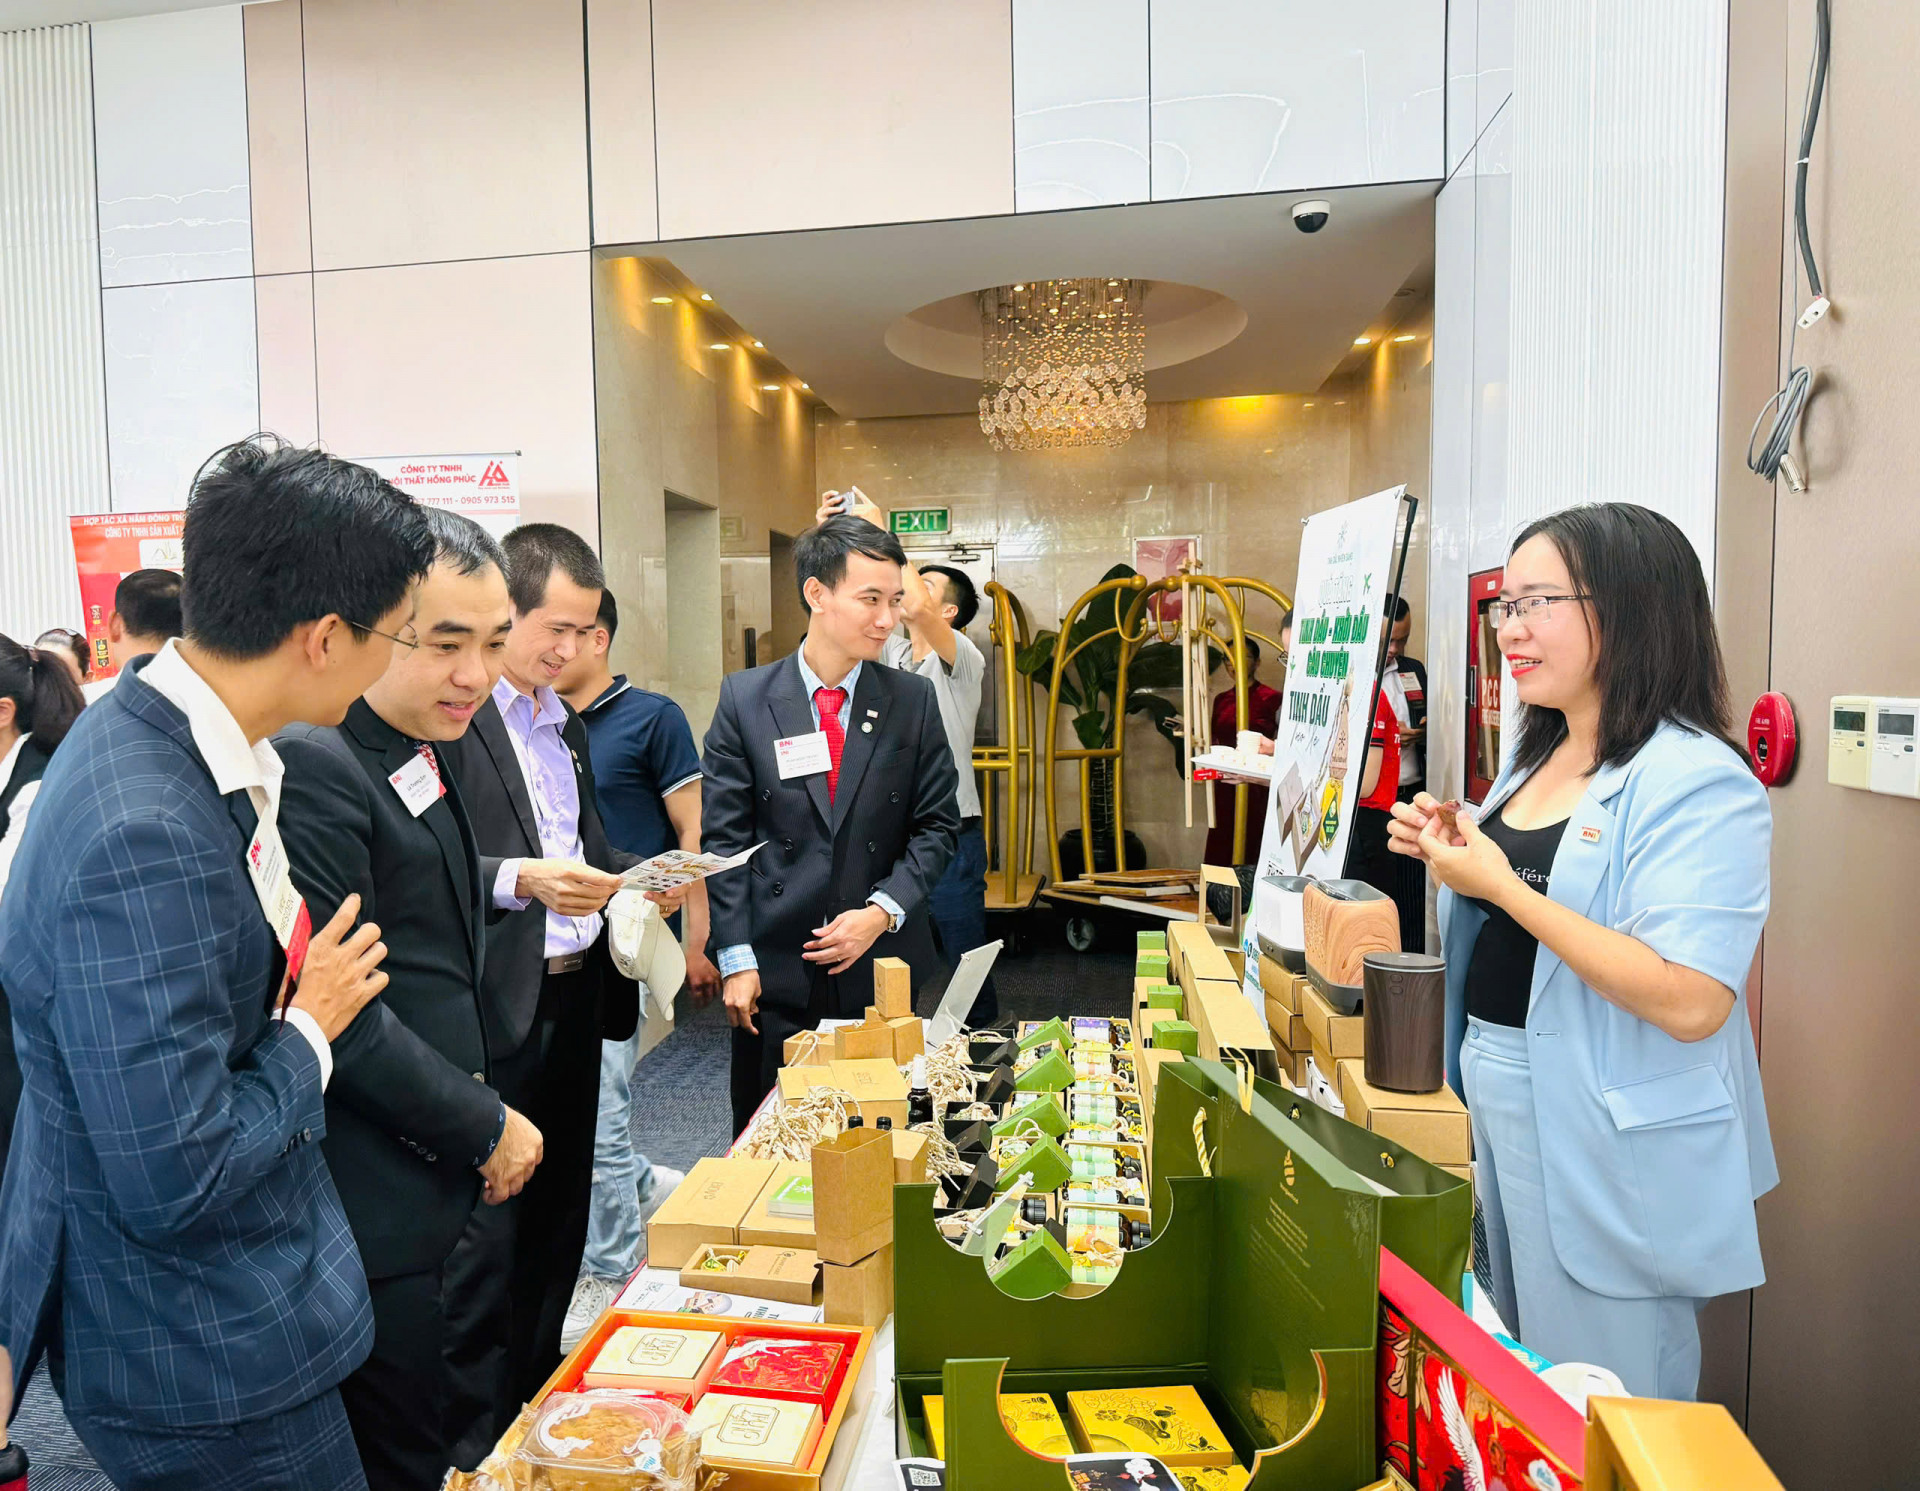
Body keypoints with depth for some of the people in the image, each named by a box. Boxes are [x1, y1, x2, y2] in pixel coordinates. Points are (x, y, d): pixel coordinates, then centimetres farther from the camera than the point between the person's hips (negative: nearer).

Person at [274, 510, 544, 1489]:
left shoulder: (425, 755, 9)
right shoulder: (312, 764, -21)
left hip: (431, 1181, 9)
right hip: (367, 1208, -9)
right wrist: (486, 1127, -14)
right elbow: (336, 1012, -22)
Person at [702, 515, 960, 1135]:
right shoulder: (744, 698, -2)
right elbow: (724, 836, -1)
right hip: (776, 969, -1)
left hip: (886, 967, 1)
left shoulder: (914, 699, 1)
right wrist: (735, 957, -6)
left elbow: (936, 824, 3)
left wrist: (882, 910, -10)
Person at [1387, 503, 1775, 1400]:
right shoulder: (1535, 760, 9)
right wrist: (1449, 852, 2)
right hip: (1501, 1106, 8)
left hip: (1610, 1146, -8)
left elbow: (1690, 1002, -28)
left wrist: (1504, 886, -26)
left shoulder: (1696, 781, -18)